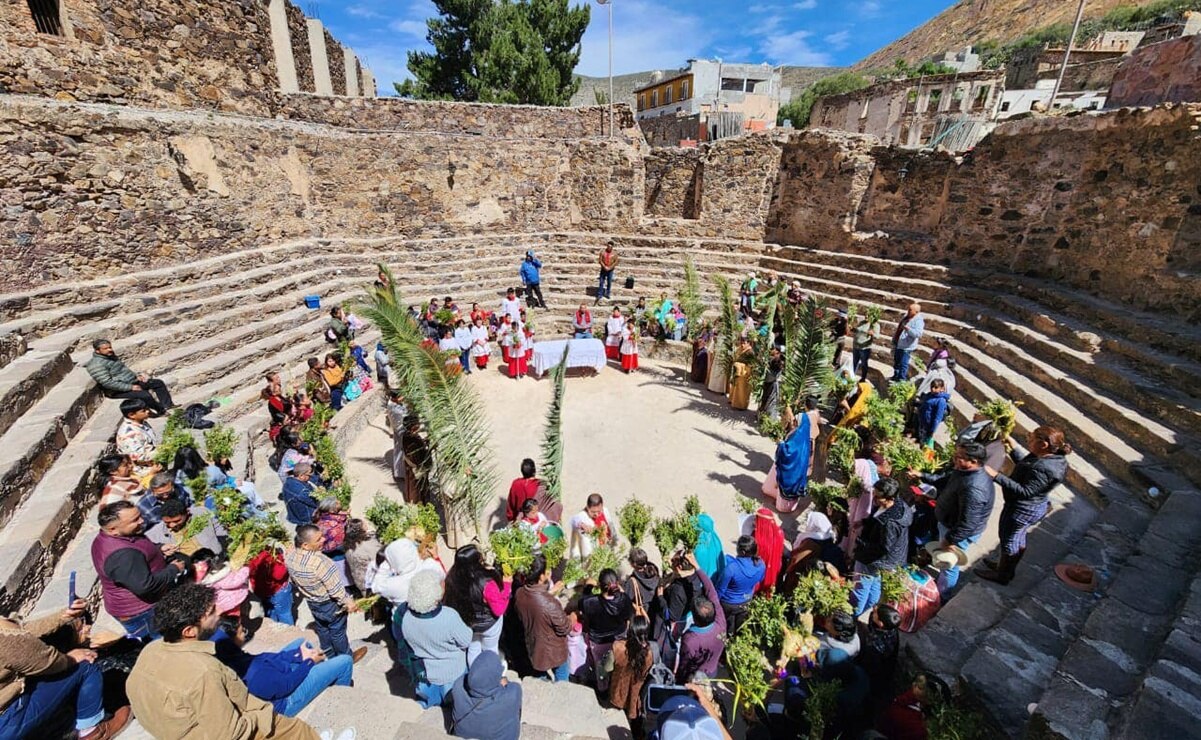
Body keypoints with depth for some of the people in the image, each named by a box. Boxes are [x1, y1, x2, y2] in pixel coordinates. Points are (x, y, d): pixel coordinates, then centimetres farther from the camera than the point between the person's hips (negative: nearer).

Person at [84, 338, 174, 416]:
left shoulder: (111, 356, 9)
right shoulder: (96, 364, -19)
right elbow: (107, 383, -26)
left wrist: (137, 375, 6)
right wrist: (130, 387, -25)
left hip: (132, 381, 10)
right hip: (118, 390, -10)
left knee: (159, 383, 3)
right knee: (146, 395, -31)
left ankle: (168, 406, -10)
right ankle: (162, 411, -12)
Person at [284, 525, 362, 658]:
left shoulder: (289, 554, -17)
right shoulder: (319, 562, -39)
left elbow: (293, 580, 1)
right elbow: (335, 588, -28)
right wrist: (348, 602, -13)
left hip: (311, 601, 7)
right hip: (329, 603, -6)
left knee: (321, 628, 28)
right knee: (337, 631, 17)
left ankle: (329, 653, 50)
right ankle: (345, 657, 38)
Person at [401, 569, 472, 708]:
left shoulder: (406, 619, -29)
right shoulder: (449, 616, -41)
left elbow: (409, 644, -8)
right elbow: (466, 641, -24)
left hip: (425, 671, 3)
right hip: (452, 672, -3)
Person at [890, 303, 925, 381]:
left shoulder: (919, 321, -19)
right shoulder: (906, 316, 7)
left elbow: (918, 333, -34)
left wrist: (907, 328, -39)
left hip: (906, 347, -9)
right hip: (898, 344, 9)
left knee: (903, 364, -2)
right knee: (896, 362, 22)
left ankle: (901, 379, 10)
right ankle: (896, 376, 39)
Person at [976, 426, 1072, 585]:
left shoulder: (1042, 469, -34)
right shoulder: (1053, 456, -5)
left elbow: (1024, 491, -34)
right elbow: (1024, 462, 9)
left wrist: (996, 476, -39)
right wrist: (1012, 445, 3)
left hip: (1021, 510, -9)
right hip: (1034, 506, 9)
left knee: (1008, 541, 12)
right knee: (1019, 538, 26)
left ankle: (1002, 575, 33)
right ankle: (1006, 567, 48)